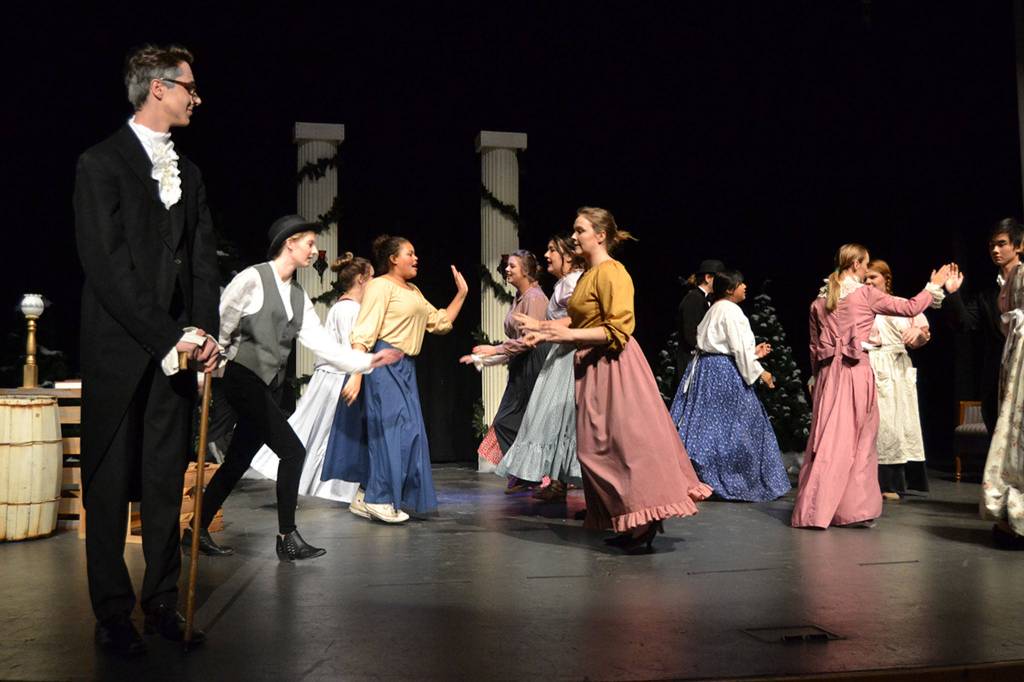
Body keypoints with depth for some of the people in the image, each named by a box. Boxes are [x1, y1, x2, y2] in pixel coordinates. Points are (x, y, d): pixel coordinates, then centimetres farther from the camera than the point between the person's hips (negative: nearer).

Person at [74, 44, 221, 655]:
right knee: (110, 484, 3)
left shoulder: (189, 173, 16)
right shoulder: (102, 163, -3)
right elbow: (106, 264, -12)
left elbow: (203, 260, 11)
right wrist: (167, 337, -15)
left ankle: (163, 603, 18)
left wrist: (204, 330, -4)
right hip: (119, 349, -5)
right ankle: (113, 614, 13)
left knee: (167, 482, 8)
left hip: (175, 348, 6)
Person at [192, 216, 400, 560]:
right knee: (292, 451, -12)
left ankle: (198, 531, 25)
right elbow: (220, 323, -8)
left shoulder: (298, 295, 12)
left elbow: (321, 342, 8)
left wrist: (368, 361, 2)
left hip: (271, 386, 8)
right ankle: (287, 538, -2)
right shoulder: (252, 279, -10)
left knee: (238, 461, 12)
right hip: (244, 379, -8)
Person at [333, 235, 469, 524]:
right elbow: (363, 334, -15)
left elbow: (441, 322, 24)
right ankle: (378, 499, 0)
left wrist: (461, 294, 18)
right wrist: (356, 375, -24)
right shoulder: (380, 286, -6)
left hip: (406, 367, 9)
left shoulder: (413, 291, 21)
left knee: (407, 429, 8)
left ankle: (366, 498, 17)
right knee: (391, 427, -9)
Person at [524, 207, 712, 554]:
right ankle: (629, 524, 18)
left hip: (613, 366, -9)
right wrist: (547, 332, 7)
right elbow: (580, 322, 21)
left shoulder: (611, 272, -13)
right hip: (593, 369, 9)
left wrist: (570, 335, -20)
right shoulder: (588, 274, 15)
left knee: (624, 440, -5)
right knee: (599, 445, 10)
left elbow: (617, 330, -19)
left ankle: (644, 526, 4)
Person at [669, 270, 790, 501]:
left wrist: (753, 352, 21)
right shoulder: (731, 311, -14)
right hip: (725, 371, -10)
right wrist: (759, 372, -8)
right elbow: (739, 348, -17)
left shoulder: (715, 309, 17)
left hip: (706, 368, 10)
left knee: (706, 422, 9)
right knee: (734, 425, -1)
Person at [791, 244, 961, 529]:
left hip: (828, 374, 4)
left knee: (826, 439, 5)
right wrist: (935, 285, 14)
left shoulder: (819, 301, 10)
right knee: (858, 440, 5)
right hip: (856, 372, -4)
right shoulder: (865, 295, -4)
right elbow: (910, 308, 2)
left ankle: (814, 509, 4)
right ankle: (856, 508, 10)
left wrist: (816, 378, 22)